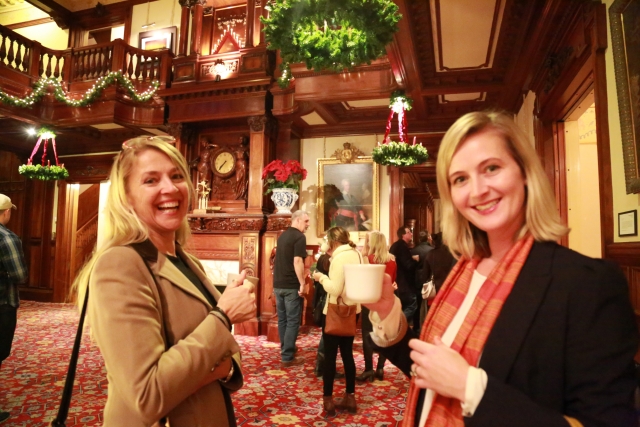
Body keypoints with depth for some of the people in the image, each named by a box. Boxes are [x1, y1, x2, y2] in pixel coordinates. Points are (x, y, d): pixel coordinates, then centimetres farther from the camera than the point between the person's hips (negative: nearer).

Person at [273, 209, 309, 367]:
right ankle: (287, 357, 2)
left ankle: (285, 349, 27)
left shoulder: (282, 235, 14)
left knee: (282, 319, 16)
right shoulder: (299, 237, -13)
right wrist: (302, 284, -19)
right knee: (293, 321, -1)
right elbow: (297, 261, -21)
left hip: (278, 284, 8)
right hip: (292, 286, -8)